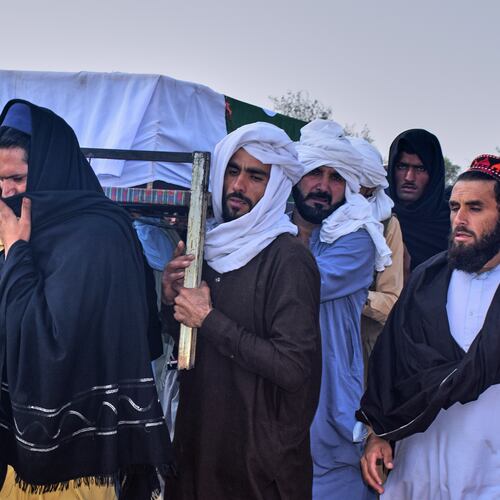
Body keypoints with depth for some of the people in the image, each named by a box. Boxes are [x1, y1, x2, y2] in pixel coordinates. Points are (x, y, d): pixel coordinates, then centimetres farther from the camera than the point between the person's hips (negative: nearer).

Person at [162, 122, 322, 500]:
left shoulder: (289, 259, -17)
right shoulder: (213, 246, 6)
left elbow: (294, 368, -26)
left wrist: (209, 320, -20)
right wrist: (172, 300, -5)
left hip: (261, 455, -7)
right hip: (199, 439, 7)